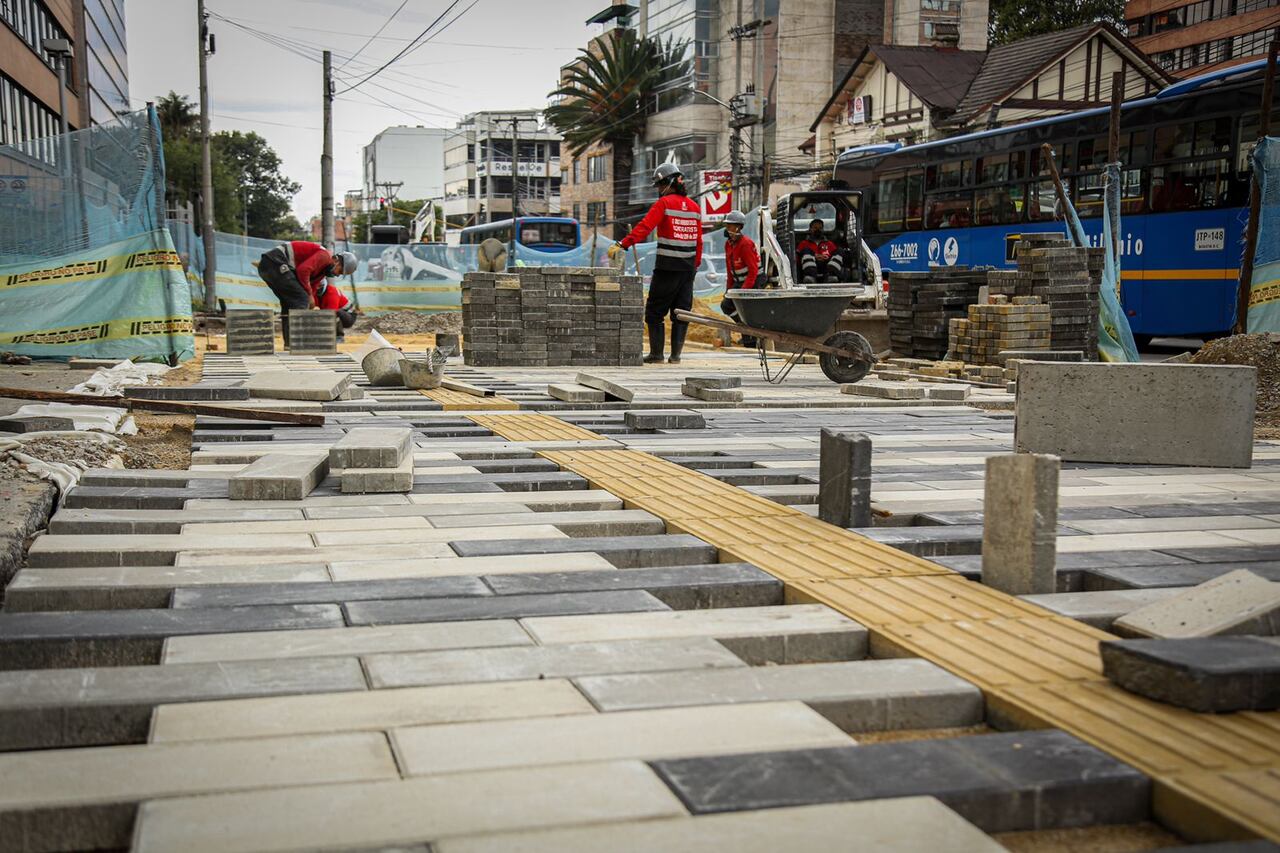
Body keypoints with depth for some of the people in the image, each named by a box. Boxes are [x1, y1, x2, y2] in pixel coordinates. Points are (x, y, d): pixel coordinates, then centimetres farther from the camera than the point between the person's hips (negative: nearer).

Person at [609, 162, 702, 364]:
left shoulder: (664, 203, -7)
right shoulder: (694, 207, 11)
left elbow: (644, 227, -19)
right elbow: (698, 240, 13)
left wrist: (622, 244, -24)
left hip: (667, 266, -6)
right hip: (688, 267, 6)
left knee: (655, 311, 4)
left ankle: (656, 354, 3)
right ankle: (675, 355, 9)